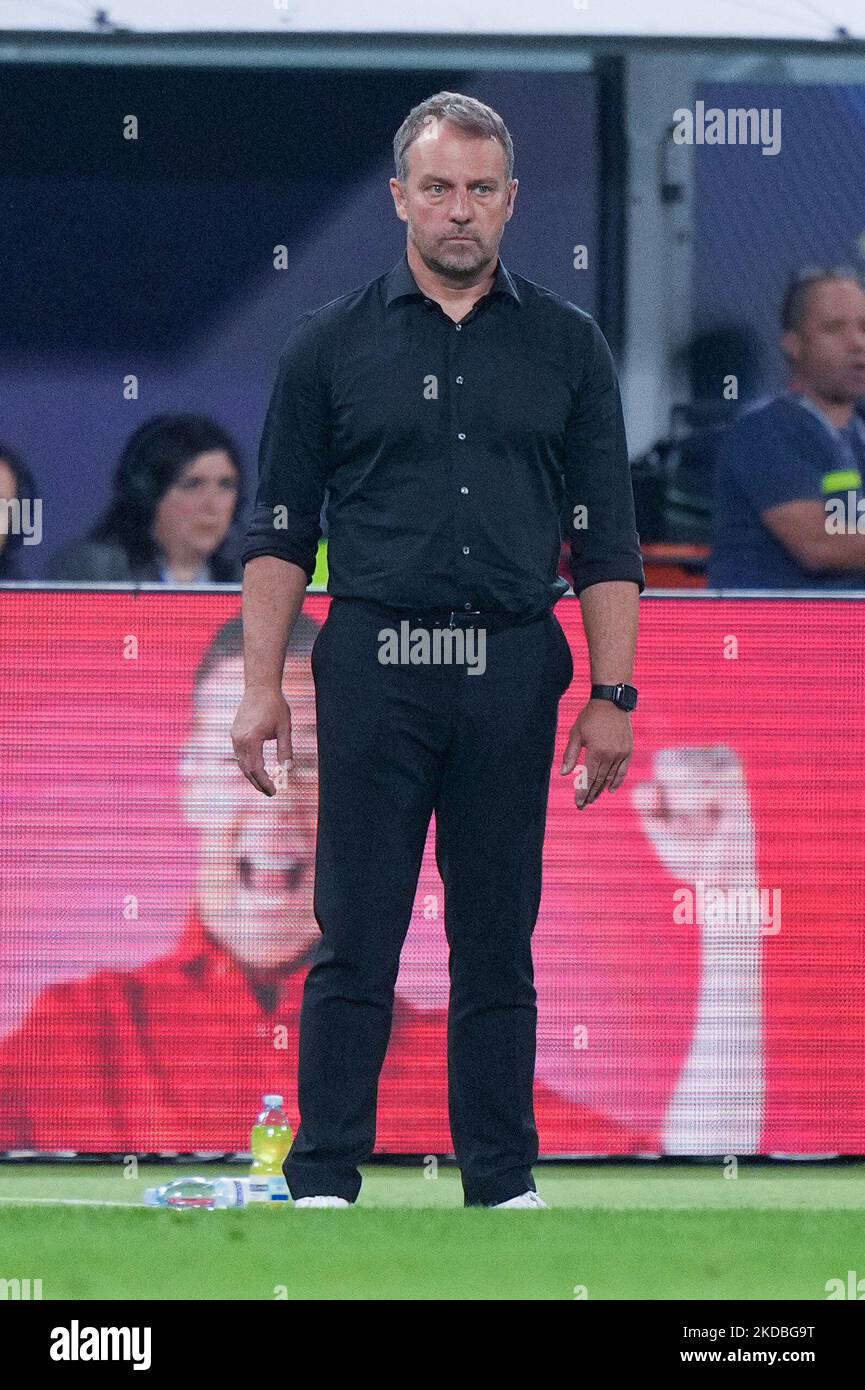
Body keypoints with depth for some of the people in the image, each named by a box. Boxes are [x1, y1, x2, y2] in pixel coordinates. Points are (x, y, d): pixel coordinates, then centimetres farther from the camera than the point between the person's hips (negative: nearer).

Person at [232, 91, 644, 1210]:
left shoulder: (566, 347, 7)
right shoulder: (332, 343, 5)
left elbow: (606, 540, 7)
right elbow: (279, 529, 5)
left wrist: (612, 697, 0)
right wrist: (261, 687, -2)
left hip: (513, 671, 1)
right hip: (374, 666, -1)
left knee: (498, 941, 6)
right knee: (354, 941, -2)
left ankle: (504, 1181, 11)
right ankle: (324, 1180, 2)